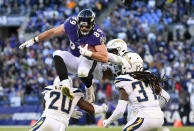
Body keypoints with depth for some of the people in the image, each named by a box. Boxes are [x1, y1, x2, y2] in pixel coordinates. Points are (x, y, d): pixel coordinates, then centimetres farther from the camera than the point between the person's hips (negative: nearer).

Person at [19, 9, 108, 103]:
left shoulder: (97, 34, -26)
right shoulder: (72, 23, -14)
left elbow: (104, 58, -32)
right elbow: (53, 32, 0)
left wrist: (88, 53, -46)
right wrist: (34, 40, 2)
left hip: (90, 61, -5)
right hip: (75, 61, 5)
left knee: (83, 72, -39)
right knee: (57, 54, -23)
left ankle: (89, 89, -3)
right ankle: (65, 84, -41)